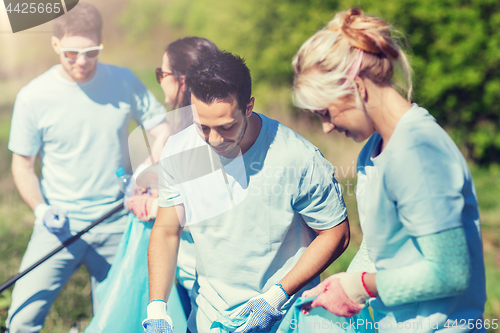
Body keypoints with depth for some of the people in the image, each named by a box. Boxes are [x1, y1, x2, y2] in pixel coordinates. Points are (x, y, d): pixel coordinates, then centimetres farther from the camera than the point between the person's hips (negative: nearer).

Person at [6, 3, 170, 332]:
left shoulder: (124, 82, -1)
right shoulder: (33, 97, -7)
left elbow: (162, 130, 5)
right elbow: (22, 164, 1)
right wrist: (41, 208, -15)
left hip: (117, 224, 2)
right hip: (60, 224, -1)